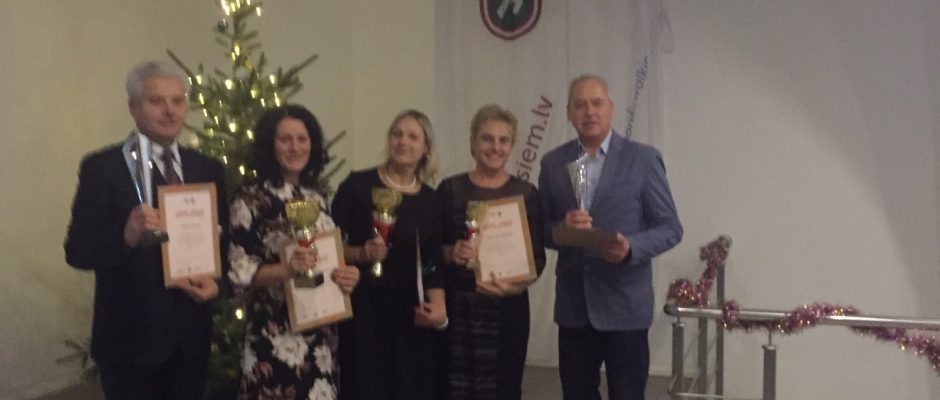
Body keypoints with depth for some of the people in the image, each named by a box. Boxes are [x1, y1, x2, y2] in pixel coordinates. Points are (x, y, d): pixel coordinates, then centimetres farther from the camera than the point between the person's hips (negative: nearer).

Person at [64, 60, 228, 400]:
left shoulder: (207, 169, 6)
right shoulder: (102, 167, -9)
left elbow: (224, 240, 11)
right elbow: (77, 251, -13)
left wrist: (217, 281, -8)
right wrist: (127, 235, -31)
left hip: (192, 334, 5)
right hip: (131, 336, -4)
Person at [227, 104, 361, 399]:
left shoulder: (316, 195, 9)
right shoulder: (252, 197, -9)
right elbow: (238, 270, -12)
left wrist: (346, 275, -3)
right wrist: (287, 269, -28)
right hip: (276, 336, -6)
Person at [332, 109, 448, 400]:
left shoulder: (430, 199, 7)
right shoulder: (358, 185, -5)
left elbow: (434, 263, 8)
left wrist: (437, 306, -6)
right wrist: (360, 254, -20)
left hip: (411, 315, 4)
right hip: (362, 309, -3)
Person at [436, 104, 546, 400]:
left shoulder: (526, 193, 3)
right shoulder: (450, 189, 3)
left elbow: (537, 257, -1)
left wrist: (515, 286, -19)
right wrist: (451, 253, -17)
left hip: (508, 309, 0)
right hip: (457, 308, 0)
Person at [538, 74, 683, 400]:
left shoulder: (643, 159, -3)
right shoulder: (553, 163, 6)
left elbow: (670, 227, -3)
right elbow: (541, 229, 9)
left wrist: (631, 248, -22)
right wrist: (561, 228, -14)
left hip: (625, 305, -3)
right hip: (572, 306, 3)